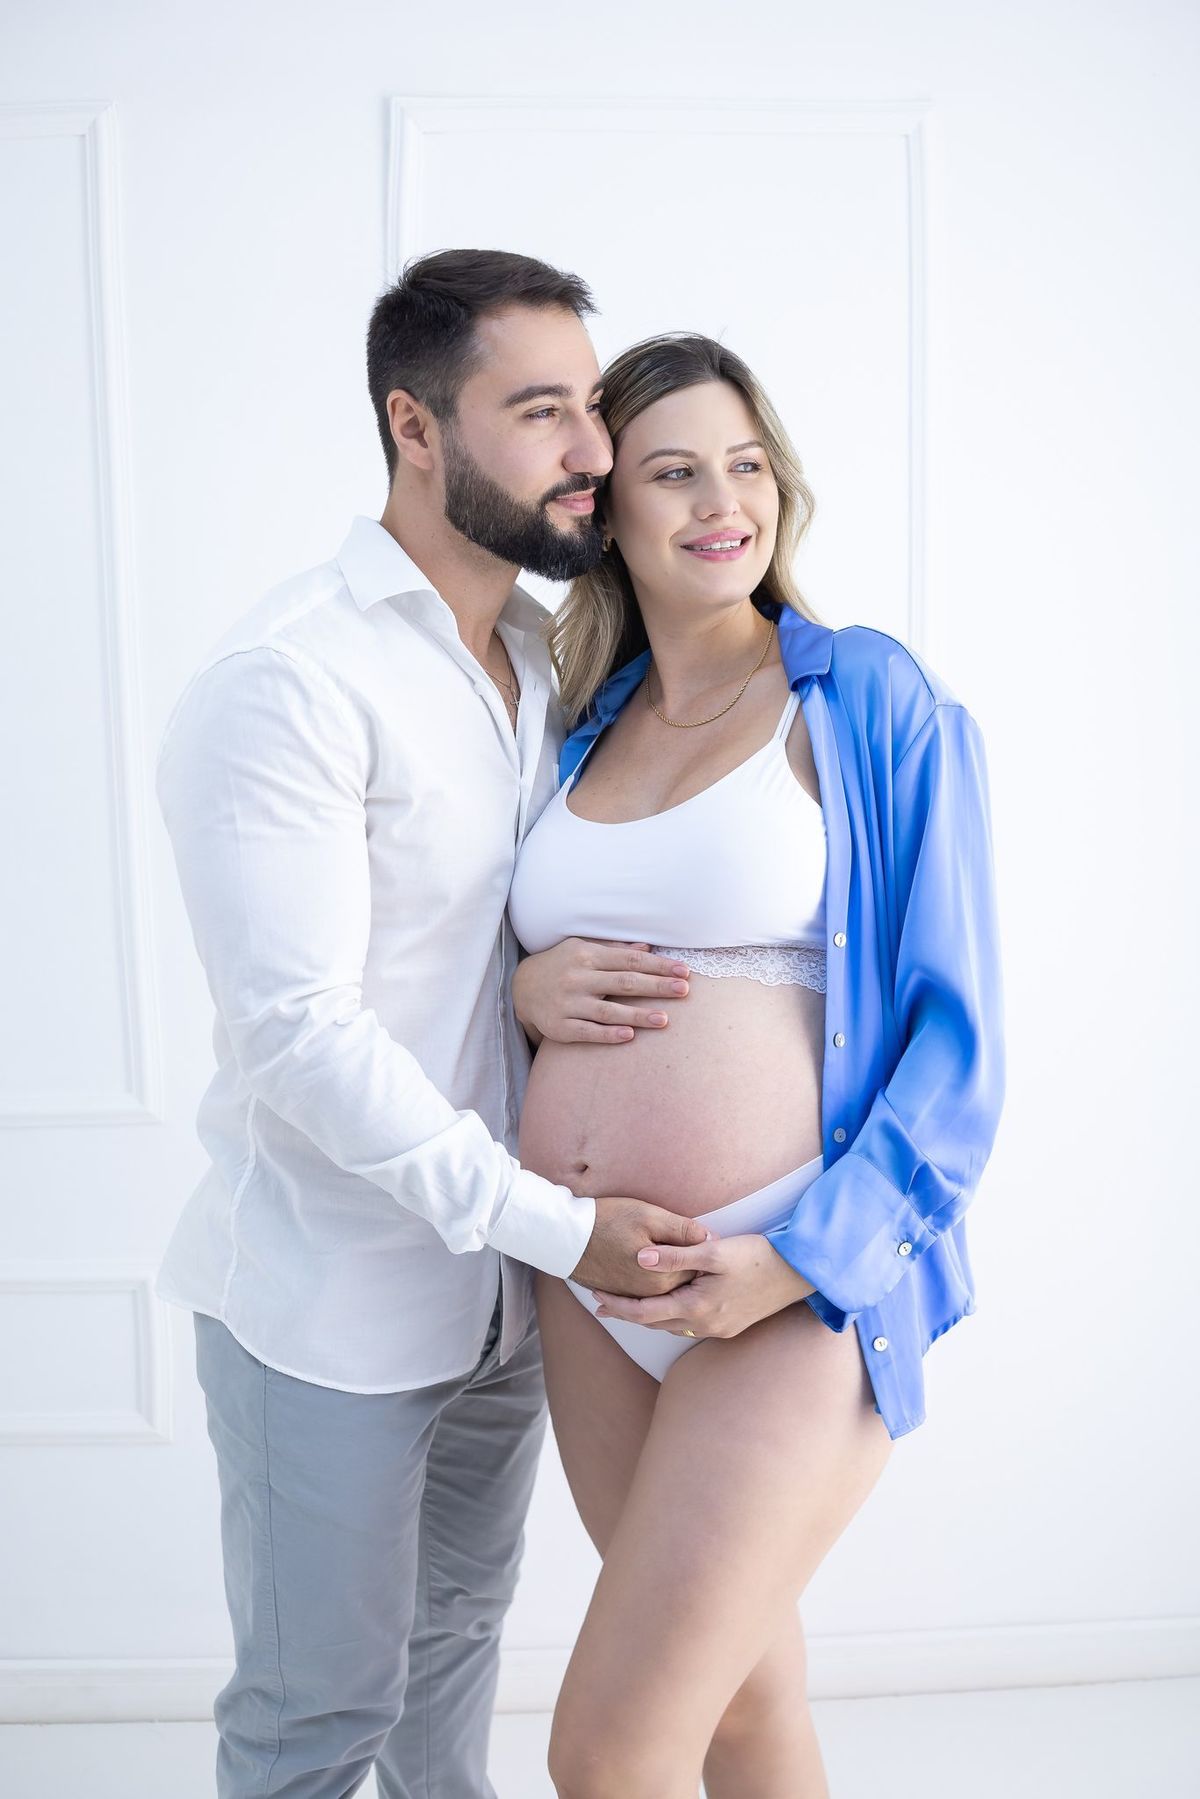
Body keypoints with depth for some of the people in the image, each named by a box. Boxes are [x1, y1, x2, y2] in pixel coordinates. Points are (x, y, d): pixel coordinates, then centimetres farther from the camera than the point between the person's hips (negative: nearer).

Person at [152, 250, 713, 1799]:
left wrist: (559, 978, -7)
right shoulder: (282, 683, -21)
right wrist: (555, 1223, -22)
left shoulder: (554, 656, 4)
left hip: (499, 1275, 7)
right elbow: (303, 1034, -24)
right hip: (332, 1305, -7)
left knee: (460, 1629, 25)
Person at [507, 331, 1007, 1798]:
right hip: (588, 1296, 5)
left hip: (799, 1295, -5)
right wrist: (527, 993, -2)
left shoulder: (875, 702, -5)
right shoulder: (583, 729, 11)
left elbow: (955, 1030, -7)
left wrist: (803, 1260, -17)